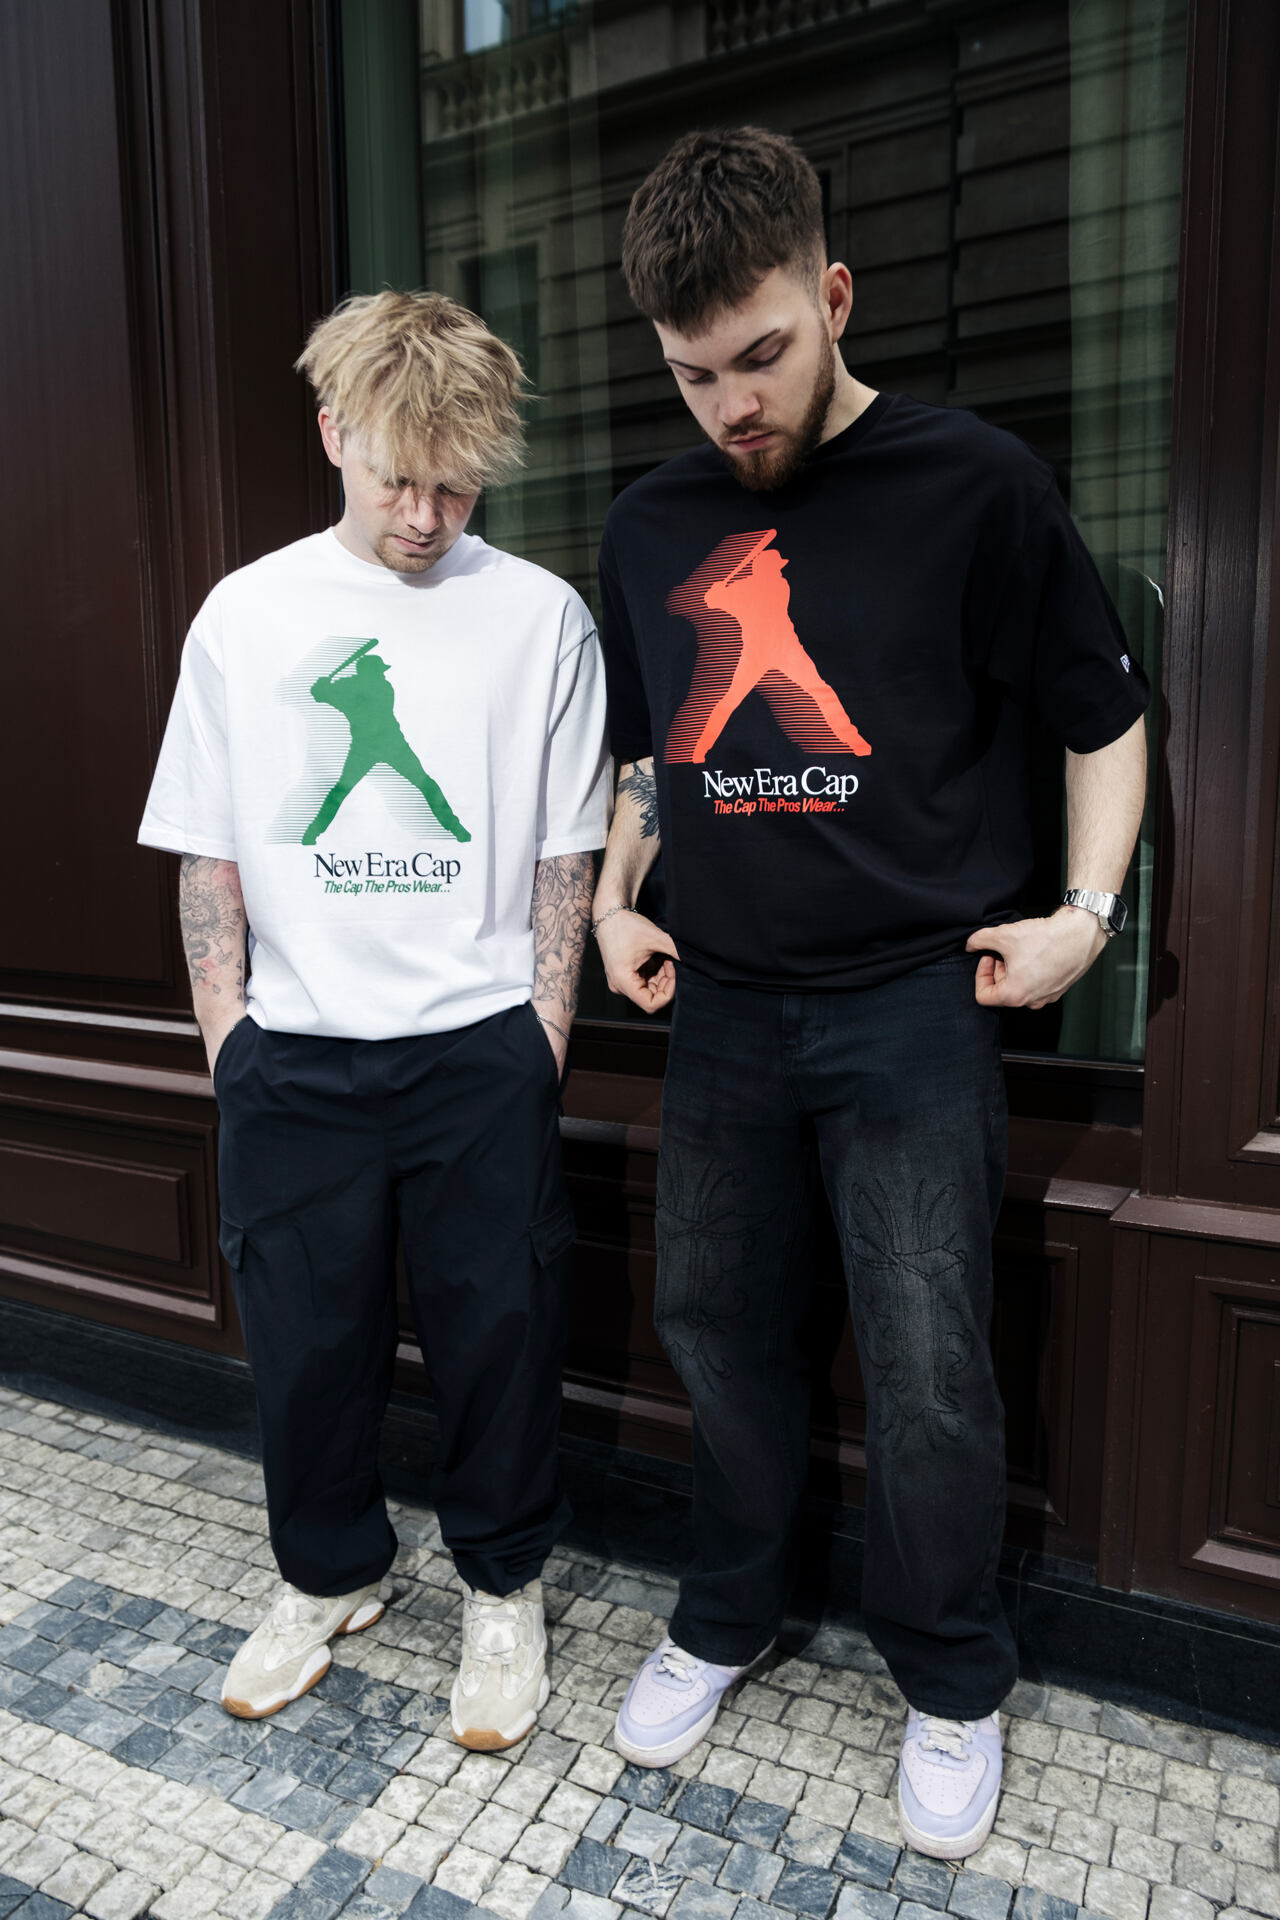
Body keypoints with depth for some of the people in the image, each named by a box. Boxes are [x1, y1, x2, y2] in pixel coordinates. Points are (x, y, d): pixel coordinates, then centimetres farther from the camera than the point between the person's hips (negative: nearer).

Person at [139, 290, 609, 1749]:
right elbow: (209, 857, 6)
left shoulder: (542, 617, -1)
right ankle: (329, 1574, 40)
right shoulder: (246, 616, 3)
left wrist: (543, 1042, -2)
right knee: (303, 1335, 14)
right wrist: (226, 1040, 2)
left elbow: (566, 852, 1)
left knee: (499, 1333, 9)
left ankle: (501, 1586, 35)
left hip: (480, 1052, -1)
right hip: (292, 1058, 2)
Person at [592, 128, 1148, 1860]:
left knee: (926, 1375, 2)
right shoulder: (649, 526, 9)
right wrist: (615, 904, 7)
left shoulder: (974, 485, -5)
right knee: (724, 1330, 14)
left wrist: (1088, 910, -7)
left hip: (913, 1006, -4)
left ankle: (952, 1684, 29)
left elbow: (1103, 715, 3)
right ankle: (727, 1620, 38)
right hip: (718, 1006, 4)